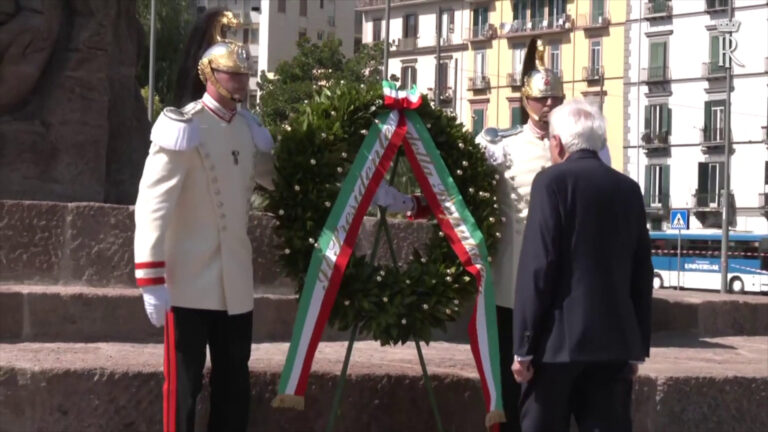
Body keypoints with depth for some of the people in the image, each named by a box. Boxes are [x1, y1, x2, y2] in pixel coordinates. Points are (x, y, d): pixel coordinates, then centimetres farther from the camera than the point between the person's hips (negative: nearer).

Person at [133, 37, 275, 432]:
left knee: (234, 386, 13)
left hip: (236, 286, 7)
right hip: (189, 285, -7)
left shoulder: (250, 129, 9)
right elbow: (153, 206, -16)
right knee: (184, 385, 0)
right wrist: (151, 280, -22)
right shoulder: (183, 128, -12)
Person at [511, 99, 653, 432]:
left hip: (560, 339, -4)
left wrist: (524, 345, -9)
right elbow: (642, 273, 11)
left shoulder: (552, 181, -5)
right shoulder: (628, 188, 10)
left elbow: (538, 267, -11)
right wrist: (638, 346, 17)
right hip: (615, 340, 5)